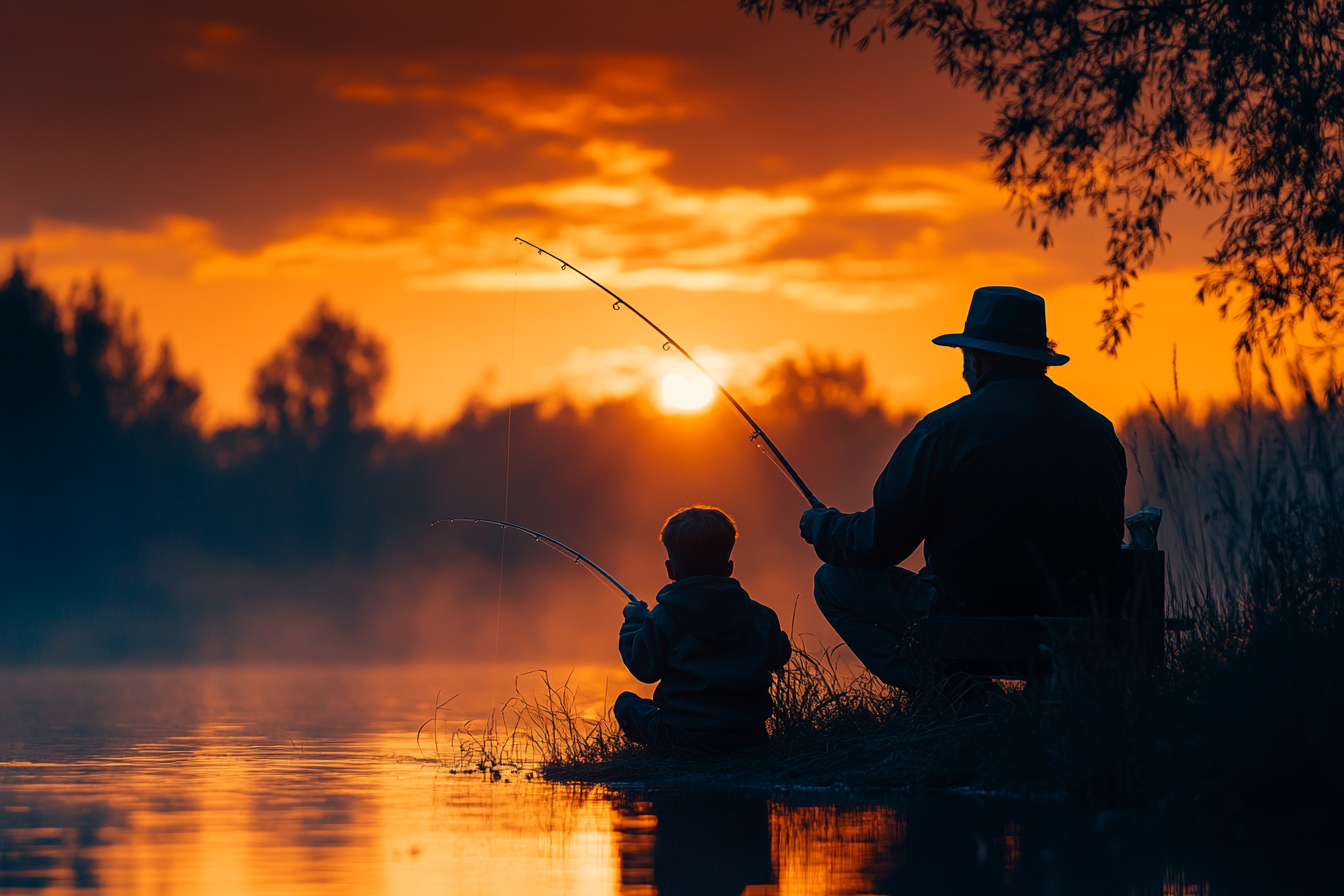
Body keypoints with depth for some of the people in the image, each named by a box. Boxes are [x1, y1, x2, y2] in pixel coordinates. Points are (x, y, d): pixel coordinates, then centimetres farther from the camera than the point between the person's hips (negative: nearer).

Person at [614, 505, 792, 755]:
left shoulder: (661, 620, -8)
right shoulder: (761, 617, 2)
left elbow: (644, 668, -3)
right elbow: (777, 659, 17)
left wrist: (634, 621, 13)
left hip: (685, 739, -4)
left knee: (625, 704, 17)